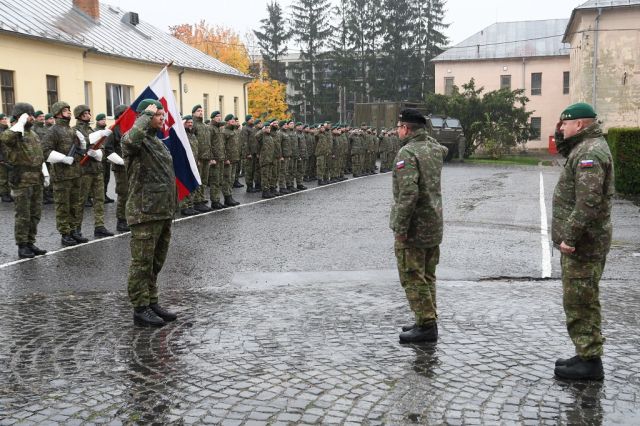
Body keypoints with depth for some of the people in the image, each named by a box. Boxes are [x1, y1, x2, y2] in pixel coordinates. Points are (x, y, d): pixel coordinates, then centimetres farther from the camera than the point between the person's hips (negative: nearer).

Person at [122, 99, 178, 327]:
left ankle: (152, 303, 25)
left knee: (156, 262, 15)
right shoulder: (135, 140, -9)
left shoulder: (158, 141, 20)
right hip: (145, 213, -9)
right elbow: (132, 138, -37)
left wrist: (171, 208, 24)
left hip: (164, 212, 9)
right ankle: (140, 309, 5)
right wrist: (147, 114, -21)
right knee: (142, 262, -2)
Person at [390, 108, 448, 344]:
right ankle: (428, 321, 24)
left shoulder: (407, 152, -17)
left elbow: (408, 193, -25)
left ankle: (426, 325, 0)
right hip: (434, 225, 9)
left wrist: (400, 228, -21)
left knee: (412, 277, -1)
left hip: (414, 227, -9)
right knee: (427, 276, 17)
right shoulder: (435, 149, 7)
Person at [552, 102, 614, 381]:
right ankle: (586, 355, 27)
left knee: (580, 302, -5)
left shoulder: (590, 153, -19)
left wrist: (570, 237, -26)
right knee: (581, 301, 17)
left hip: (582, 244, -11)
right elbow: (562, 149, 34)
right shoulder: (585, 147, 14)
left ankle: (590, 361, 3)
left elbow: (588, 202, -27)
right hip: (581, 242, 11)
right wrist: (561, 135, 16)